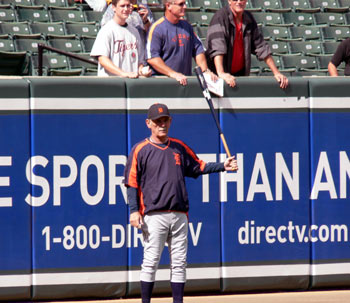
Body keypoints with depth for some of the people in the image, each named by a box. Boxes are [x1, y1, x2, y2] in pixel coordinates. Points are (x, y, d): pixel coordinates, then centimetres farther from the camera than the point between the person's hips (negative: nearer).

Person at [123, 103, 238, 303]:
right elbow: (132, 182, -4)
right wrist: (134, 210, -13)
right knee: (150, 262, -6)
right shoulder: (140, 150, 0)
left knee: (179, 263, 5)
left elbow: (198, 167, 22)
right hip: (154, 215, -5)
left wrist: (223, 166, 8)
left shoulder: (179, 148, 14)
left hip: (179, 214, 5)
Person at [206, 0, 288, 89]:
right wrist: (221, 73, -39)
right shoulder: (220, 16, -14)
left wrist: (276, 73, 1)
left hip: (241, 73, 5)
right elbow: (217, 47, -27)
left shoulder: (249, 19, 3)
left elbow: (261, 46, 6)